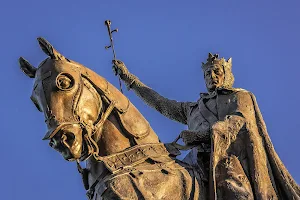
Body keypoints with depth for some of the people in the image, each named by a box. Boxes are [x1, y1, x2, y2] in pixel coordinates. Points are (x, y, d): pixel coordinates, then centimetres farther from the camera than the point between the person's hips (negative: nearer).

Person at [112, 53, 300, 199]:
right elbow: (160, 103, 40)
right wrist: (129, 78, 40)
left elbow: (239, 120, 2)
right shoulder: (193, 108, 38)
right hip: (202, 164, 4)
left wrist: (204, 133, -14)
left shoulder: (241, 96, 24)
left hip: (230, 159, -4)